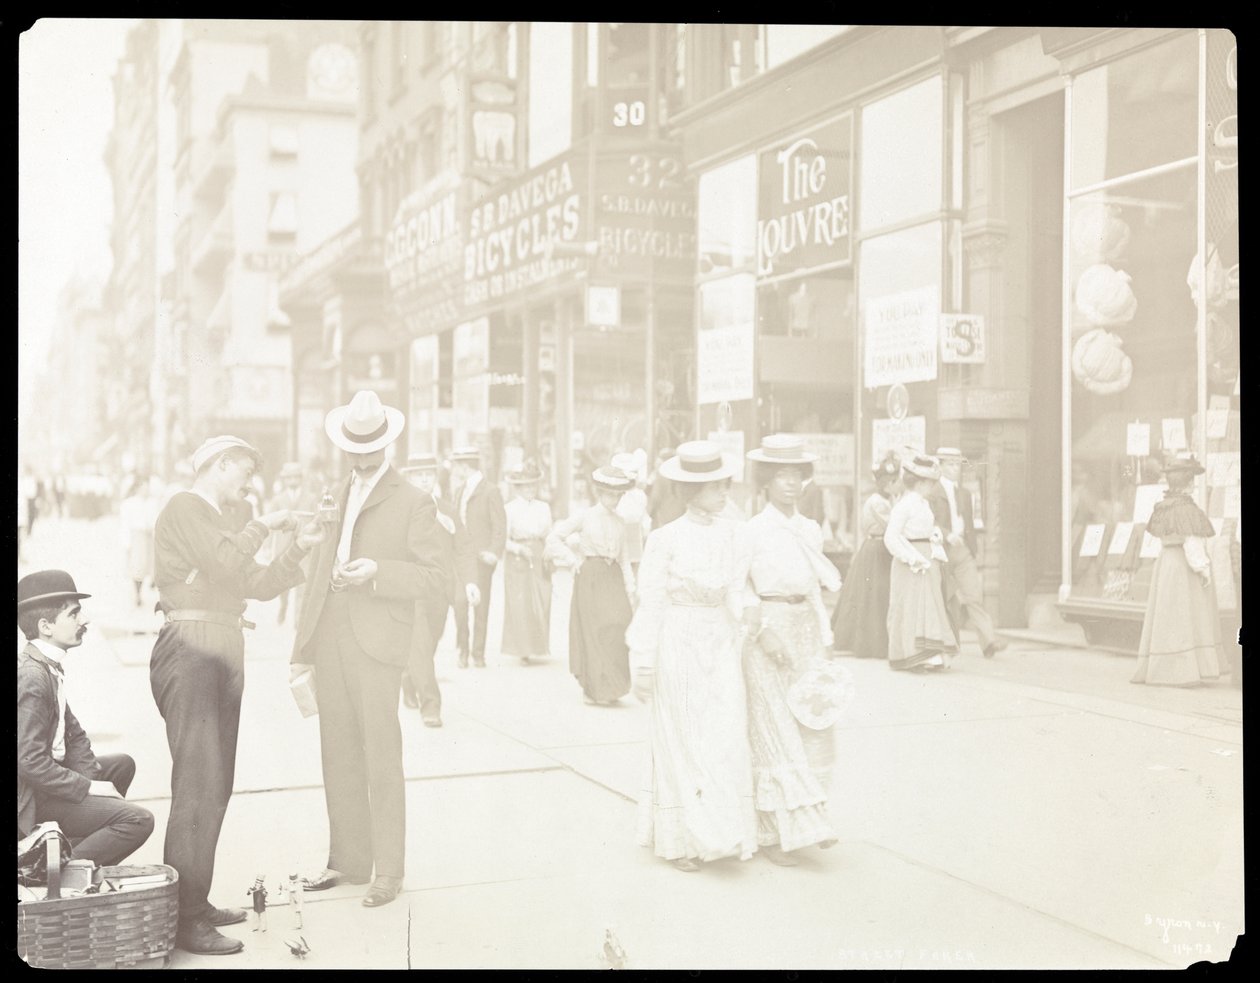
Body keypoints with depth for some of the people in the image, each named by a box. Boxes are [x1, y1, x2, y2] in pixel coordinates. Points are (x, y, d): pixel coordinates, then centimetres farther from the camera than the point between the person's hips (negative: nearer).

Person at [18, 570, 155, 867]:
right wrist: (88, 787, -19)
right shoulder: (30, 679, -23)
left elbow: (73, 734, 12)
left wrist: (93, 780, -2)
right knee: (138, 820, -17)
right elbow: (30, 762, -27)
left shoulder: (50, 666, 8)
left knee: (122, 764, 26)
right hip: (31, 798, -10)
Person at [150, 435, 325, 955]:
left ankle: (195, 900, 17)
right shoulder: (185, 507, -3)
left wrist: (299, 548, 13)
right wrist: (262, 526, -5)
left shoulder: (221, 521, 26)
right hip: (191, 651, -10)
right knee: (198, 784, -13)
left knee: (216, 785, 10)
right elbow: (225, 562, -17)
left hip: (223, 655, 10)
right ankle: (184, 919, -11)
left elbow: (256, 585, 22)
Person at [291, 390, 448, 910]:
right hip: (330, 640, 6)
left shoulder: (413, 504, -1)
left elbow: (436, 578, -5)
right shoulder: (337, 495, 17)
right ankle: (346, 860, 21)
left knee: (381, 761, -3)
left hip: (375, 643, -5)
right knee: (339, 757, 10)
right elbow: (319, 570, 19)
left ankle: (388, 872, 6)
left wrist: (377, 572, -19)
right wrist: (303, 648, 14)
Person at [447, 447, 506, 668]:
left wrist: (494, 552, -14)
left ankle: (478, 653, 7)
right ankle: (463, 650, 3)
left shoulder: (490, 491, -1)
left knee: (480, 605, -1)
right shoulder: (461, 491, 18)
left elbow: (500, 526, -5)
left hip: (481, 558, -5)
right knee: (459, 602, -8)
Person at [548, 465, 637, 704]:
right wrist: (572, 559, -3)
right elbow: (553, 538, 2)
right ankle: (597, 688, 3)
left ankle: (612, 687, 9)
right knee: (594, 629, -6)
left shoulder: (619, 522, 15)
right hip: (590, 575, -4)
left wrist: (629, 585, 7)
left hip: (613, 577, 4)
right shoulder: (584, 516, 2)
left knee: (618, 626, -6)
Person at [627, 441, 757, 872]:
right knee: (682, 742, 4)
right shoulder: (666, 539, -8)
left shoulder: (729, 533, 4)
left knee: (725, 738, 3)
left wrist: (741, 643, 4)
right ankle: (677, 839, 17)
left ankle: (717, 833, 18)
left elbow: (736, 594, 7)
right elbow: (651, 602, -7)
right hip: (679, 644, -4)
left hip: (720, 643, 4)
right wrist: (644, 663, -7)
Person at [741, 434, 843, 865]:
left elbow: (815, 586, 16)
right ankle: (774, 833, 5)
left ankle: (808, 820, 14)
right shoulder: (753, 530, -4)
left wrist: (822, 638, 10)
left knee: (814, 729, 1)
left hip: (806, 632, 5)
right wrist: (763, 630, -15)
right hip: (766, 634, -5)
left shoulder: (811, 530, 11)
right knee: (774, 733, -3)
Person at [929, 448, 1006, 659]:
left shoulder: (965, 493, 19)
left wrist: (973, 554, 19)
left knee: (973, 593, -10)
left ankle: (989, 641, -20)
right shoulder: (931, 492, -1)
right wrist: (947, 535, -27)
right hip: (940, 548, -4)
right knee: (941, 598, 4)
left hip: (962, 549, 4)